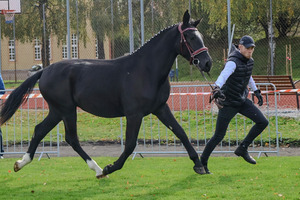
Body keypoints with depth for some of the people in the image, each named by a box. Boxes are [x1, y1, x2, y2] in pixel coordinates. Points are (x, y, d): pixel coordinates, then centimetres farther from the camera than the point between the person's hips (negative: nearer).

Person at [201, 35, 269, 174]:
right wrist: (217, 88, -61)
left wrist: (256, 91, 28)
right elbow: (224, 75, -43)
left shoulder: (249, 61, 3)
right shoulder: (233, 62, -24)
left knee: (263, 122, -2)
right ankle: (202, 163, 10)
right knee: (219, 136, -4)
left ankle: (242, 149, 10)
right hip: (228, 103, -8)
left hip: (242, 101, 8)